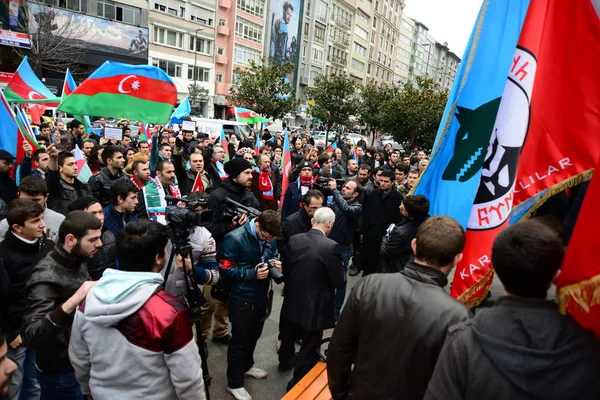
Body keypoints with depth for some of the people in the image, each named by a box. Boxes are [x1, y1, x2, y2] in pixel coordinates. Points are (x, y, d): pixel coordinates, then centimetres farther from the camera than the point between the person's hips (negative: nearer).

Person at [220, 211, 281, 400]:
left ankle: (247, 365, 48)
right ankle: (234, 383, 26)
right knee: (239, 340, 8)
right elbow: (225, 270, -20)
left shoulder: (269, 238, -4)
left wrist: (276, 263, -11)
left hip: (262, 295, 6)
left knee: (254, 334, 23)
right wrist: (252, 273, -29)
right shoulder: (234, 238, -22)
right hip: (242, 298, -6)